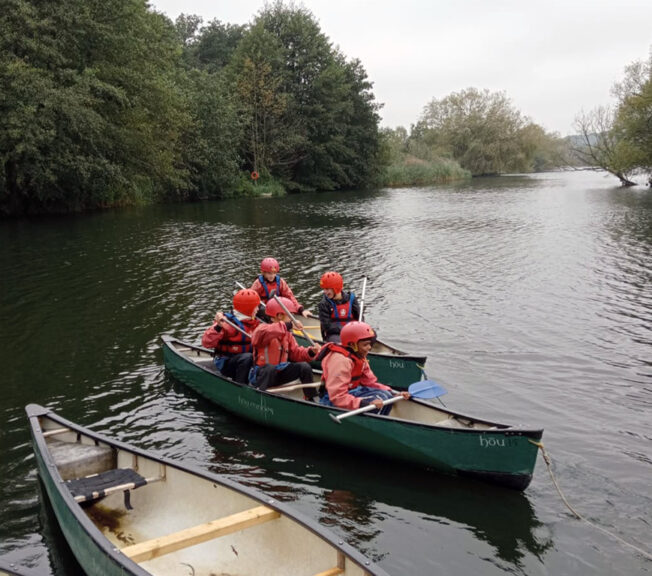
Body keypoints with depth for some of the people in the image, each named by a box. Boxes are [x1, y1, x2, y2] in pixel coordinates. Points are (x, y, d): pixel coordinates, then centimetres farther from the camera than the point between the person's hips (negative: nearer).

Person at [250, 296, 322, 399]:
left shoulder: (287, 334, 11)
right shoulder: (264, 328, -14)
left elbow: (296, 353, 6)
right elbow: (261, 334, -41)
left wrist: (310, 352, -15)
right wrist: (287, 326, -47)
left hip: (280, 373, 7)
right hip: (263, 374, -7)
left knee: (305, 367, -9)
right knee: (270, 368, -38)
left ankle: (310, 400, -1)